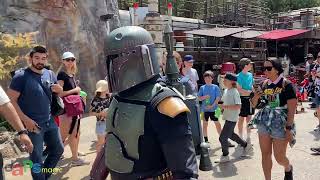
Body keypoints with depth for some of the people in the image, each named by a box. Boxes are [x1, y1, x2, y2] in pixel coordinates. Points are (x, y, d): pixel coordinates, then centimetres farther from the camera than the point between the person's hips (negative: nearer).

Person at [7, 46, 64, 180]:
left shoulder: (50, 74, 5)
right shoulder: (21, 76, -11)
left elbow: (60, 92, 18)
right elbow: (11, 100, -13)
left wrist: (58, 89, -7)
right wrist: (26, 120, -20)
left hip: (50, 121, 6)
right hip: (33, 124, -6)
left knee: (58, 150, 18)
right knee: (36, 159, 5)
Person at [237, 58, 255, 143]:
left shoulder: (250, 74, 9)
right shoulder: (239, 76, -13)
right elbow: (239, 90, -19)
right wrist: (250, 92, -21)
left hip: (250, 99, 7)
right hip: (243, 99, -7)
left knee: (249, 118, 13)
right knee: (241, 119, 4)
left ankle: (248, 137, 25)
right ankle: (241, 138, 15)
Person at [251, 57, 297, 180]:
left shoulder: (286, 84, -9)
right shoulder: (264, 84, 6)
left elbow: (292, 108, -12)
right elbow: (254, 104, 13)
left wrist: (289, 128, -18)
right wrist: (256, 96, -9)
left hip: (280, 124, -5)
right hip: (264, 123, 5)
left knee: (279, 157, 4)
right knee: (265, 154, 7)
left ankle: (288, 168, 38)